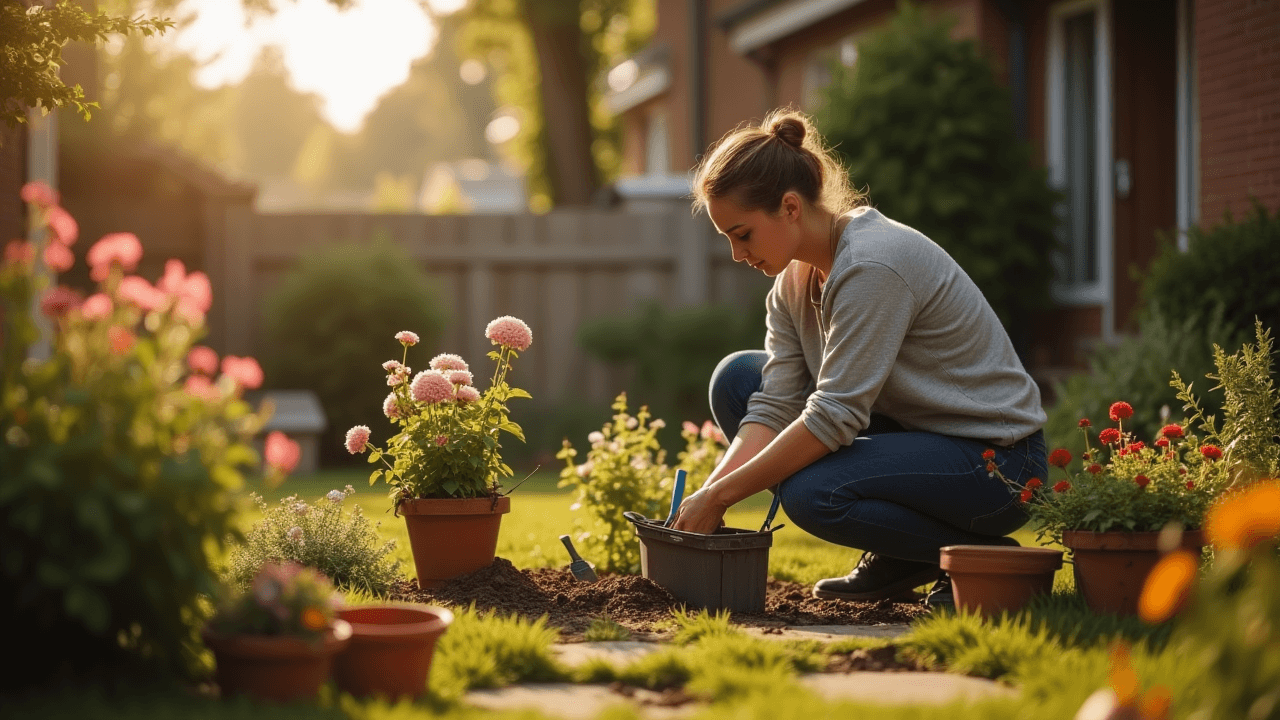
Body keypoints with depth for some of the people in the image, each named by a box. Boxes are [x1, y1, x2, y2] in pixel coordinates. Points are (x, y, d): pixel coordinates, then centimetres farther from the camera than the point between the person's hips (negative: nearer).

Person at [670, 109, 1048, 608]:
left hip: (995, 461, -9)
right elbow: (775, 407, -4)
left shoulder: (875, 264, -25)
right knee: (737, 379, 1)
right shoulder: (792, 282, 2)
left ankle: (985, 555, -6)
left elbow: (833, 416, -28)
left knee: (813, 494, -31)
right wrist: (706, 496, -19)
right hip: (914, 432, 9)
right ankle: (893, 561, 5)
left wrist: (721, 495, -24)